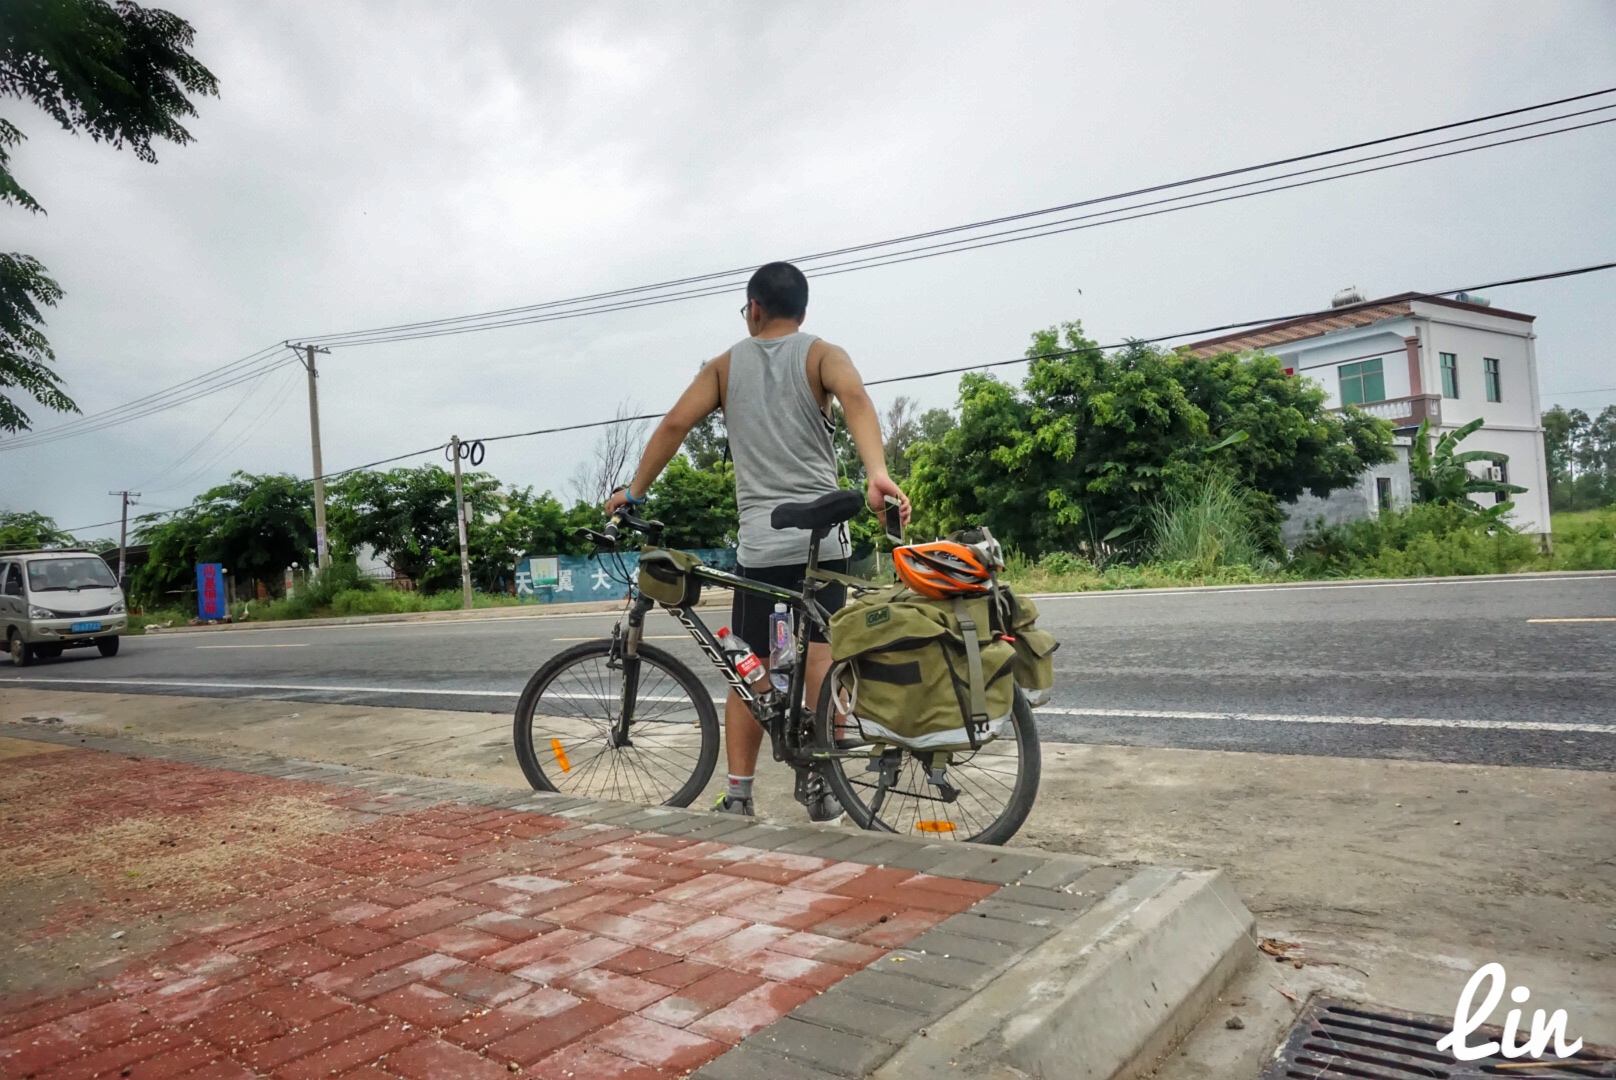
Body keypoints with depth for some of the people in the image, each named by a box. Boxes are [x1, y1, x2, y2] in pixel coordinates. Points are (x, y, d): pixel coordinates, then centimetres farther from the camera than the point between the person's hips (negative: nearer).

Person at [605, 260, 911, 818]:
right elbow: (855, 398, -15)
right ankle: (824, 787, 4)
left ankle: (737, 796, 9)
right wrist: (878, 474, -29)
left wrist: (633, 491, 12)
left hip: (759, 539, 1)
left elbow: (674, 424, 3)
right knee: (821, 657, 3)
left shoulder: (726, 364, 13)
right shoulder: (822, 354, 6)